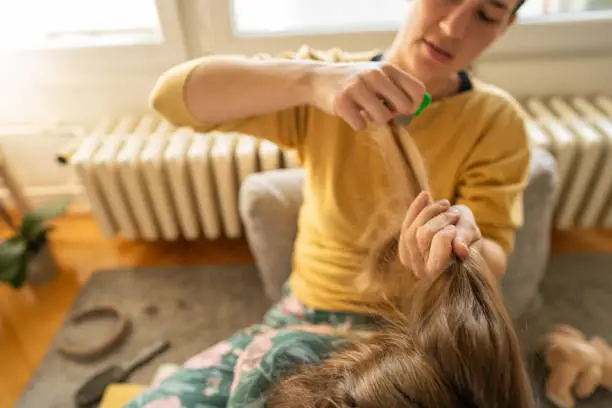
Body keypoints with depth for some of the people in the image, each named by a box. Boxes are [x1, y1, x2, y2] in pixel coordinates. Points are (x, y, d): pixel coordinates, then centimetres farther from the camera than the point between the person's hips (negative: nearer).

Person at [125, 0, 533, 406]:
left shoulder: (495, 121, -8)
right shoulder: (327, 71, -6)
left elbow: (491, 263, -13)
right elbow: (171, 94, -16)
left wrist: (465, 248, -37)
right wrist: (309, 79, -33)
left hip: (402, 329, -1)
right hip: (301, 314, 3)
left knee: (278, 362, -30)